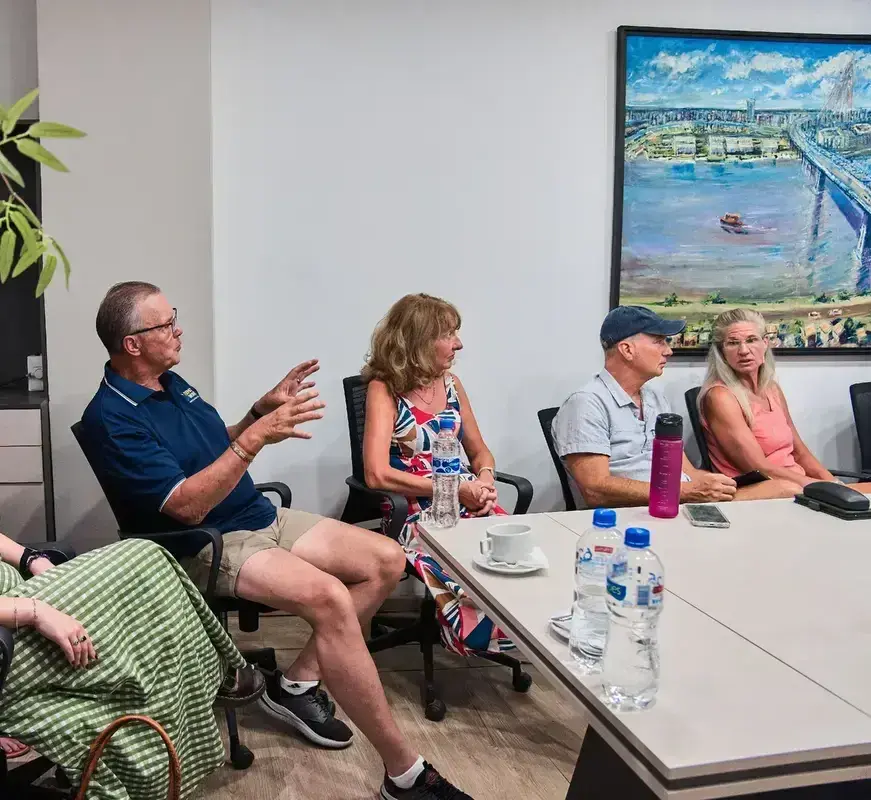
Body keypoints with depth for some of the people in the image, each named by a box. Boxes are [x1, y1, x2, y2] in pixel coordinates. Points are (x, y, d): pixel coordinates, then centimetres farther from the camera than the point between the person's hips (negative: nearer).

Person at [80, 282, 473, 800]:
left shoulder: (170, 382, 10)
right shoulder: (112, 418, -17)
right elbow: (188, 505, -24)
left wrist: (262, 412, 4)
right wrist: (256, 438, -29)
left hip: (262, 518, 9)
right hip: (208, 546, -9)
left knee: (387, 560, -3)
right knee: (329, 598, -32)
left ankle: (299, 683, 2)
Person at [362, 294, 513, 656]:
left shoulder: (451, 384, 14)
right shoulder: (384, 389, -4)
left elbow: (479, 452, 22)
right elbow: (377, 475, -17)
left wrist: (485, 480, -3)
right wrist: (456, 489, -16)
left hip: (468, 506, 6)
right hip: (417, 514, -5)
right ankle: (479, 637, -6)